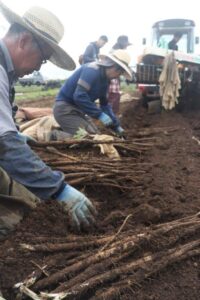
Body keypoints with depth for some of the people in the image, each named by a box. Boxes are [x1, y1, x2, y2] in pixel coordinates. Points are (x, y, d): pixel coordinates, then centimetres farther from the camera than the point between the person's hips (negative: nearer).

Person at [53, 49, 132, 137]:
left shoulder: (105, 79, 8)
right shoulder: (92, 70, -20)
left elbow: (104, 104, 17)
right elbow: (79, 96, -31)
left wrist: (116, 125, 12)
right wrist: (100, 114, -28)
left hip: (78, 109, 10)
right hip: (64, 108, -10)